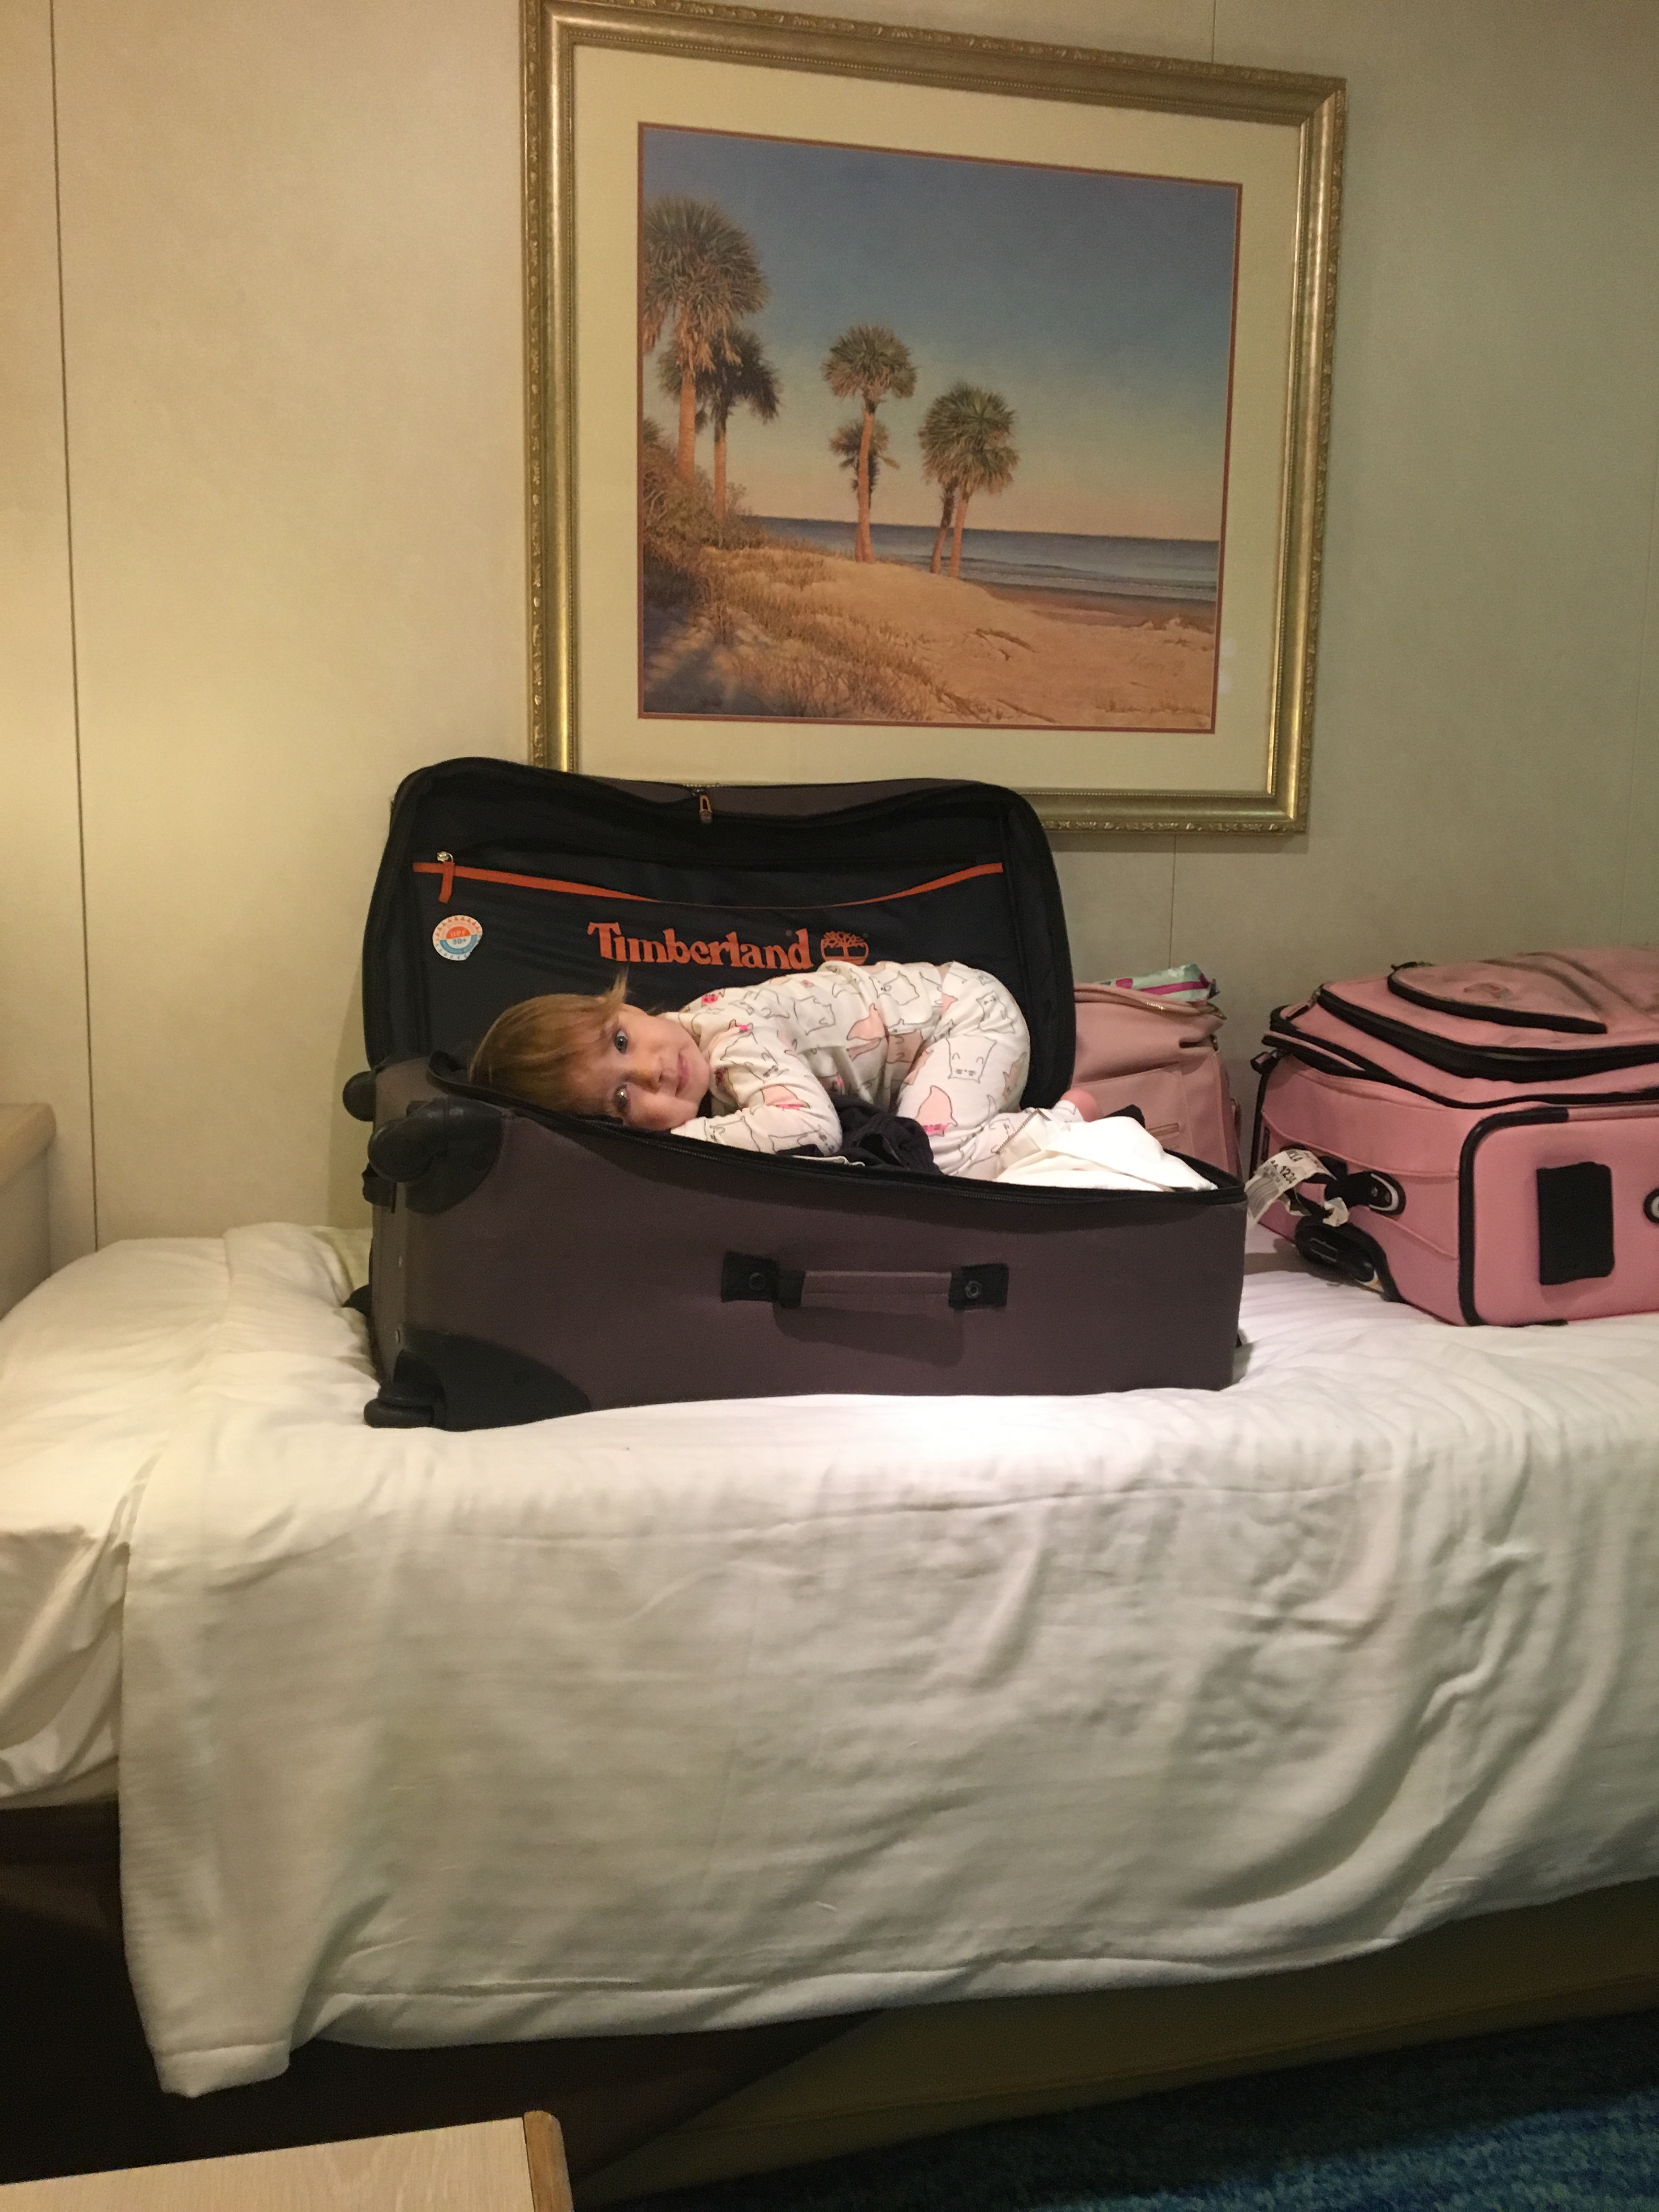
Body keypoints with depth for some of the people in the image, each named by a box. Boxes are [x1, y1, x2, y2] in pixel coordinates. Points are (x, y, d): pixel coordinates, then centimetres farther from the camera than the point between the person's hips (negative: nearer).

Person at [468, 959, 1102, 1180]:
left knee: (933, 1151, -25)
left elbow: (810, 1123, -48)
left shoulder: (727, 1029, -34)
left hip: (965, 1008, -7)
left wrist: (684, 1138, -39)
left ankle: (1066, 1121, -5)